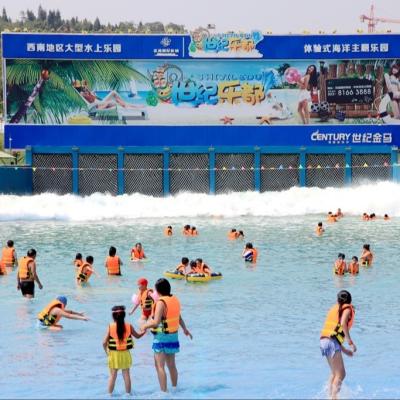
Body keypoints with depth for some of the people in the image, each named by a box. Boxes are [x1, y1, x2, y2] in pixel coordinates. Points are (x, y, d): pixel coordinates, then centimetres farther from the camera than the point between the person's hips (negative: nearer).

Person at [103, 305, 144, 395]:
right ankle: (128, 393, 16)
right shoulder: (129, 326, -5)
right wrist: (144, 331, 29)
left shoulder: (110, 327, -10)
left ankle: (110, 394, 12)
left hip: (114, 354, -1)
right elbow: (137, 336, 11)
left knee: (113, 376, 8)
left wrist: (107, 351, 5)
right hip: (125, 354, 1)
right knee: (126, 375, 10)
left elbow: (104, 342, -12)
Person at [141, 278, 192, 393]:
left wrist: (145, 325, -9)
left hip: (162, 337, -8)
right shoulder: (175, 300, 4)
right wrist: (185, 329, 34)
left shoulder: (161, 303, -19)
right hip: (173, 336, 8)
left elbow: (156, 322, -26)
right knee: (171, 365, 20)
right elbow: (179, 317, 20)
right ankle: (174, 388, 30)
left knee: (159, 366, -5)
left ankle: (164, 391, -9)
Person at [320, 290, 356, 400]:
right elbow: (343, 324, -17)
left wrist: (344, 350, 28)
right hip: (332, 342, -8)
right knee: (341, 374, -9)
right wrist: (350, 342, -14)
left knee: (334, 373, 21)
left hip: (324, 341, 8)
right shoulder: (347, 309, 4)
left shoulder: (334, 309, 26)